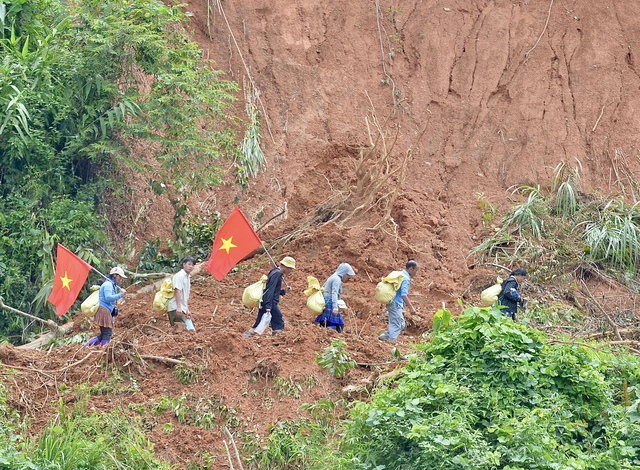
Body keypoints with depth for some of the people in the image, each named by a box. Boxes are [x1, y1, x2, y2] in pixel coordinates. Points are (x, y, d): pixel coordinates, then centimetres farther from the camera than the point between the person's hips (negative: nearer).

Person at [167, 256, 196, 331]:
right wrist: (179, 307, -24)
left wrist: (187, 310, 25)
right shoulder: (179, 276, -9)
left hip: (181, 308, 9)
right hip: (176, 308, -9)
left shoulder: (187, 277, 20)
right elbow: (177, 291, -18)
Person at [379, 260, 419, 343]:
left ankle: (385, 336, 12)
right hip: (396, 304, -10)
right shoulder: (406, 278, -14)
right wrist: (411, 307, -22)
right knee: (396, 325, -7)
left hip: (392, 303, 10)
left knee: (401, 324, 14)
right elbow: (404, 295, -23)